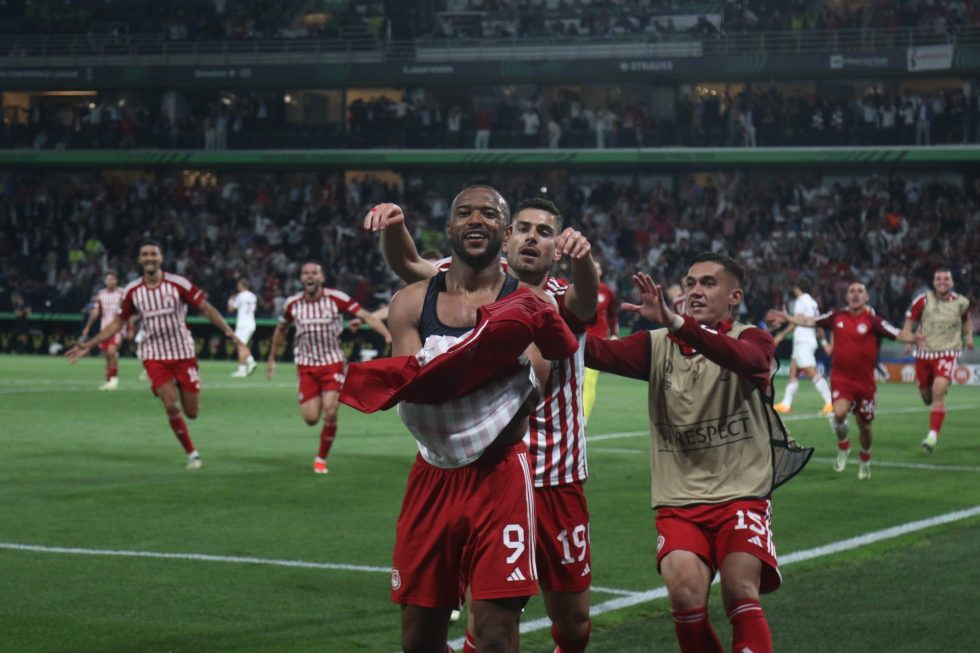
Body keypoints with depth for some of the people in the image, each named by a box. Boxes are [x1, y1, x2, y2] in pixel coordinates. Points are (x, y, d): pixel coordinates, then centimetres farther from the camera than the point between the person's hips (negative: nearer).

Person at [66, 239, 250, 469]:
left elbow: (206, 309, -5)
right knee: (171, 405, -18)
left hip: (183, 353, -1)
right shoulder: (132, 292, -1)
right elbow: (118, 323, 10)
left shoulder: (178, 284, -9)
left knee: (192, 413, -1)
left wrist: (230, 334, -15)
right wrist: (88, 345, 6)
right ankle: (191, 453, -1)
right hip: (154, 356, 1)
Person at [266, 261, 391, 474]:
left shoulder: (336, 298, -11)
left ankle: (322, 458, 9)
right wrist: (272, 359, 21)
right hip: (307, 365, 2)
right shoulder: (293, 304, -2)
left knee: (330, 414, -13)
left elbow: (366, 316, -14)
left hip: (333, 363, -2)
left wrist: (388, 335, -27)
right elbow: (281, 329, 17)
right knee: (311, 419, -5)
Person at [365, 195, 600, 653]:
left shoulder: (564, 301, 1)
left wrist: (584, 258, -48)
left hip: (558, 481, 1)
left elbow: (585, 295, -24)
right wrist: (393, 227, -37)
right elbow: (408, 266, -14)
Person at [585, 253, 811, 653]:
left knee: (741, 594, -20)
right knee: (684, 591, -19)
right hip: (678, 503, 2)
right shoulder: (657, 346, 5)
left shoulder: (753, 340, -2)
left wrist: (674, 322, -43)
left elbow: (745, 359, -27)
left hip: (741, 496, -2)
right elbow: (602, 353, -13)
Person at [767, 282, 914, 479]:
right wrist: (788, 318, 10)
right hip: (840, 378, 1)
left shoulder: (873, 320, -10)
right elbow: (810, 321, 11)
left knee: (864, 425, 11)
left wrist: (911, 338, -40)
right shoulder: (837, 316, 0)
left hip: (865, 381, -1)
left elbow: (897, 334, -20)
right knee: (839, 413, -24)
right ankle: (843, 448, 6)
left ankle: (865, 461, 39)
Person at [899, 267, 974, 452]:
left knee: (938, 393, -21)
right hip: (924, 353, 2)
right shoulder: (923, 301, -3)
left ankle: (933, 435, -22)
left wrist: (968, 336, 6)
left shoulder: (961, 302, 2)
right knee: (927, 397, 11)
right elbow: (908, 327, 2)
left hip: (947, 354, -2)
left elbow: (966, 321, 23)